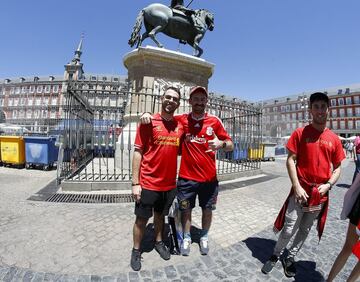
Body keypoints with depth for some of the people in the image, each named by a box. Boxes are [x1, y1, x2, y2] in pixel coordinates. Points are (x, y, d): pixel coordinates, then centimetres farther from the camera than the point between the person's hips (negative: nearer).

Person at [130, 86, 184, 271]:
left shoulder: (180, 126, 3)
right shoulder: (148, 122, -9)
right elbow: (138, 152, -9)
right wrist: (135, 182, -12)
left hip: (169, 183, 4)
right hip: (148, 183, -3)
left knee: (160, 215, 23)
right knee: (142, 218, 13)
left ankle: (159, 242, 46)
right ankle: (136, 250, 37)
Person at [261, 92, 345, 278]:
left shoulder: (334, 139, 4)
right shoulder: (300, 133, -5)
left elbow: (337, 168, 9)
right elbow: (290, 160, -9)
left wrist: (328, 185, -8)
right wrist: (297, 187, -15)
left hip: (320, 194, 4)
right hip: (300, 191, -3)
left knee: (305, 229, 17)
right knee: (289, 229, 1)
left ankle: (290, 258, 37)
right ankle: (276, 255, 27)